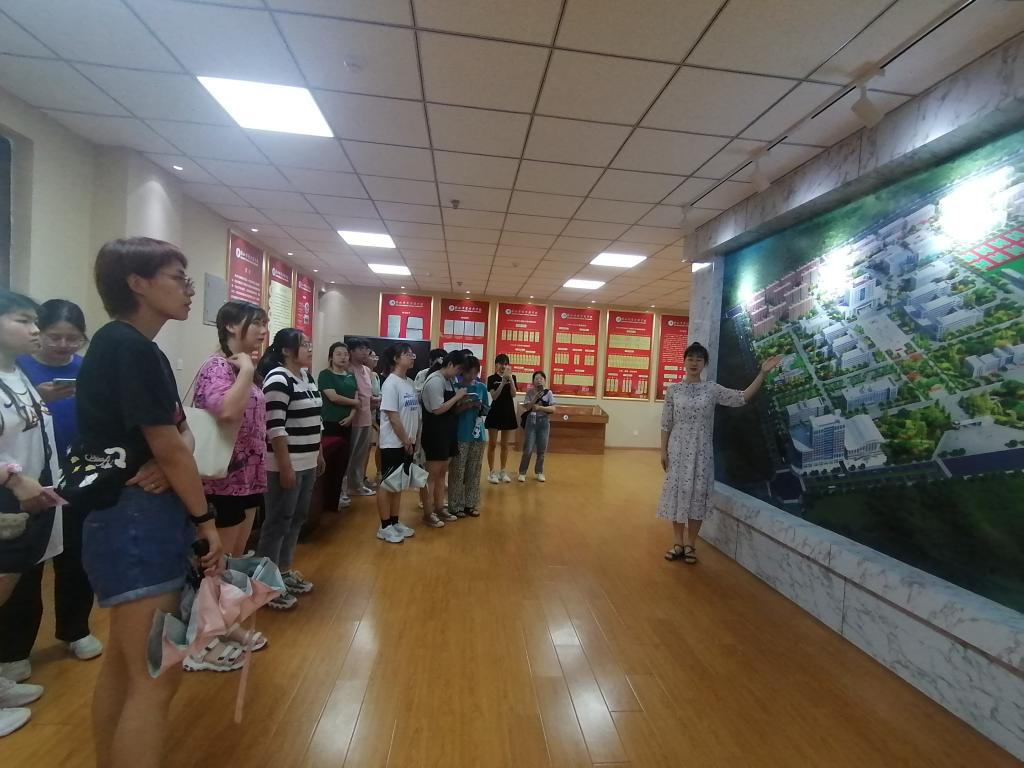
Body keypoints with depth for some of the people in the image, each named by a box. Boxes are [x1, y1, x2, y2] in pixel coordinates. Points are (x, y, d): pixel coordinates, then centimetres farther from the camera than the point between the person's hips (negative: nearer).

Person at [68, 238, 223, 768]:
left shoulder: (138, 348, 14)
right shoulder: (127, 346, -16)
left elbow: (180, 434, 10)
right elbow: (167, 446, -18)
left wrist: (170, 462, -12)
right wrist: (205, 519, -10)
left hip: (139, 517, 10)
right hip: (134, 518, -10)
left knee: (123, 663, 21)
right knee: (155, 680, -2)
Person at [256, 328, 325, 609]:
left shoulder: (306, 377, 12)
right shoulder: (278, 380, -16)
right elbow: (275, 428, -21)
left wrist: (319, 454, 19)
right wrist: (285, 467, -22)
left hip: (307, 462, 9)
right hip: (287, 465, -9)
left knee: (296, 519, 16)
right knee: (278, 522, 0)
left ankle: (285, 572, 30)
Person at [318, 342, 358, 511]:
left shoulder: (351, 376, 13)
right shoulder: (325, 374, -5)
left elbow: (356, 399, 8)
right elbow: (333, 397, -16)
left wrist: (351, 415, -9)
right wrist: (354, 402, -4)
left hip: (346, 424, 6)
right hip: (329, 423, -6)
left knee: (343, 460, 11)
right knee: (330, 462, -4)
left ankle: (337, 493, 25)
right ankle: (329, 499, 7)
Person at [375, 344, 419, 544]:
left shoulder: (409, 383, 9)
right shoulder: (391, 383, -15)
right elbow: (393, 417, -19)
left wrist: (414, 439, 6)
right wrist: (405, 441, -14)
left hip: (407, 443, 8)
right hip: (393, 443, -8)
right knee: (388, 484, 3)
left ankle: (395, 522, 27)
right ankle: (384, 527, 13)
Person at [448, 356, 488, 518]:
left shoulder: (482, 387, 7)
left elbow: (487, 410, 11)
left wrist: (480, 406, -9)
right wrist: (464, 405, -20)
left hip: (478, 435, 4)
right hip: (460, 435, -4)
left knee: (474, 471, 10)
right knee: (457, 472, 0)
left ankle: (471, 504, 20)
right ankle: (456, 506, 10)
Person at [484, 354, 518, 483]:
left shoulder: (512, 377, 6)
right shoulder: (492, 378, -3)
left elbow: (513, 394, -8)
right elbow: (494, 396, -13)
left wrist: (510, 378, -16)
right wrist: (503, 381, -20)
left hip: (508, 413, 3)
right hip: (495, 413, -3)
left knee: (505, 445, 9)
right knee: (492, 444, 1)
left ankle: (503, 472, 17)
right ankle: (492, 472, 9)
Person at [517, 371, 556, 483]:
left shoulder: (548, 393, 0)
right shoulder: (530, 392, 0)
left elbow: (553, 409, -6)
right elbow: (526, 407, -9)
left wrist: (540, 407, -17)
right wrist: (536, 397, -17)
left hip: (544, 422, 1)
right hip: (531, 421, -1)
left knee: (542, 449, 8)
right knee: (528, 449, -3)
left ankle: (539, 472, 22)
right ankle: (522, 472, 8)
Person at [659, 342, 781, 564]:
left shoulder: (712, 389, 1)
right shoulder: (673, 390, 0)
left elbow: (742, 398, -7)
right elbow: (666, 423, 2)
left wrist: (763, 373, -14)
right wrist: (663, 451, -2)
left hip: (701, 451, 0)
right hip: (677, 449, 0)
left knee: (698, 494, 4)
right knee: (677, 492, 4)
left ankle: (690, 545, 19)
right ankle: (678, 543, 19)